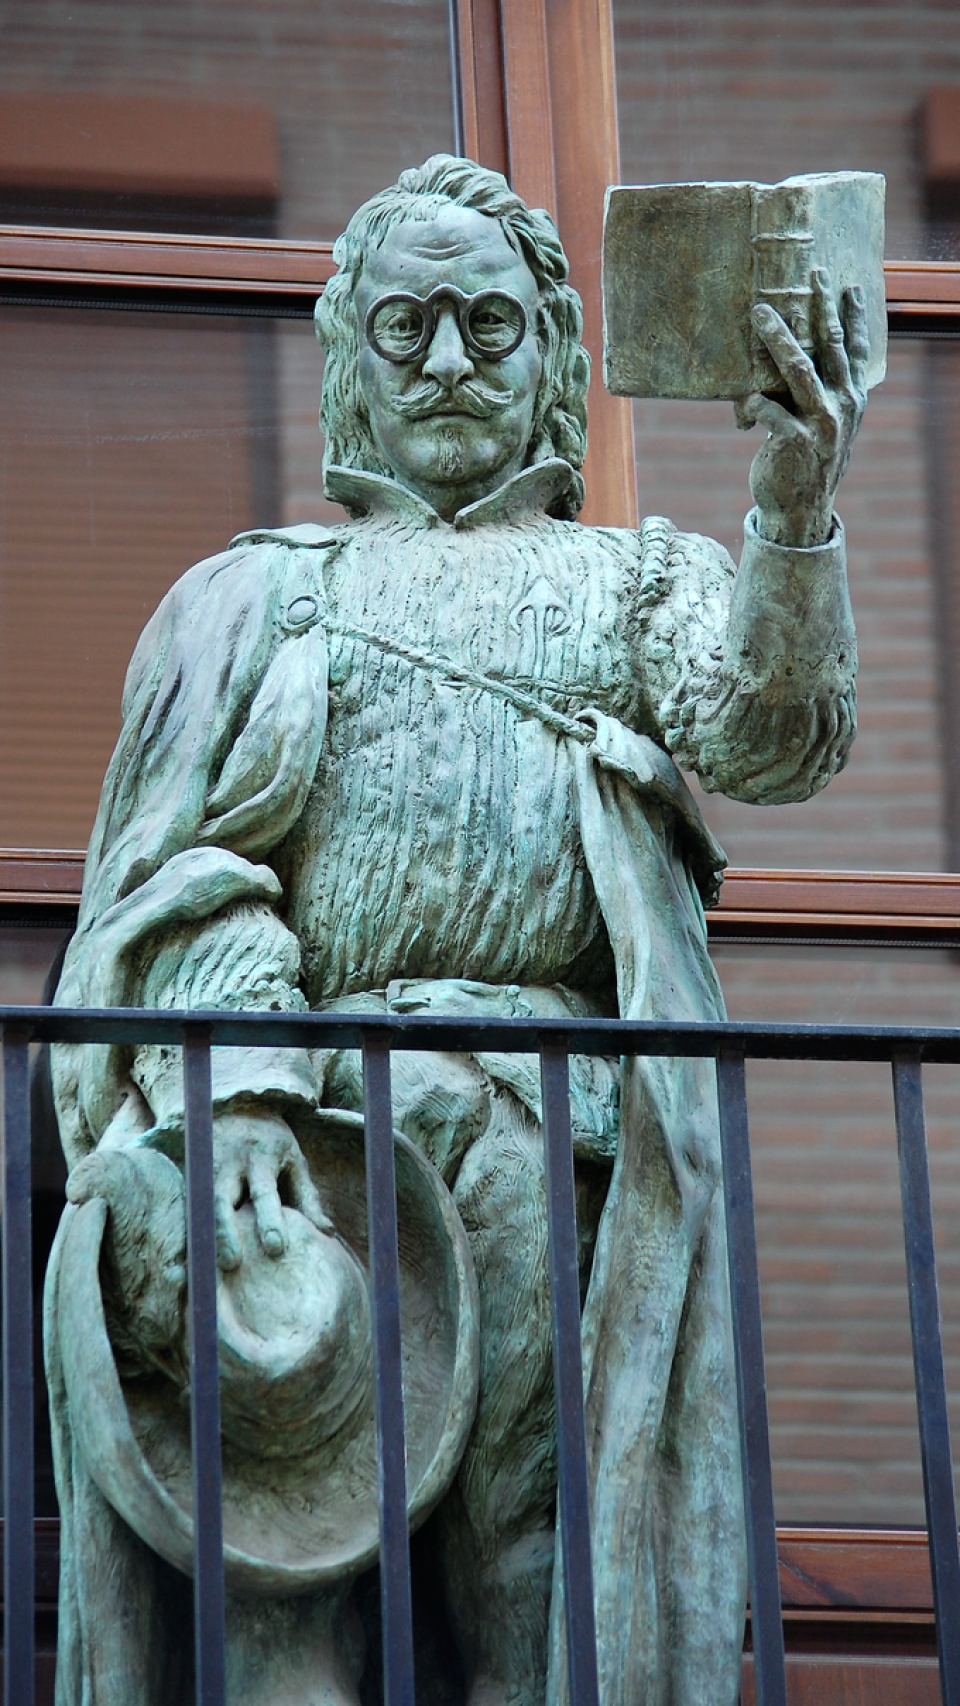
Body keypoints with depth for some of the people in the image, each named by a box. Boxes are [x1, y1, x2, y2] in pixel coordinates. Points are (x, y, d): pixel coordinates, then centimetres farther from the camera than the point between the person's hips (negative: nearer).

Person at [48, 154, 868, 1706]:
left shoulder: (640, 578, 23)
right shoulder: (256, 592, 23)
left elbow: (770, 734, 1)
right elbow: (181, 867, 9)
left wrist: (798, 513, -17)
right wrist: (243, 1081, -9)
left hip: (560, 1063, 0)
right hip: (299, 1054, 0)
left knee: (496, 1150, -26)